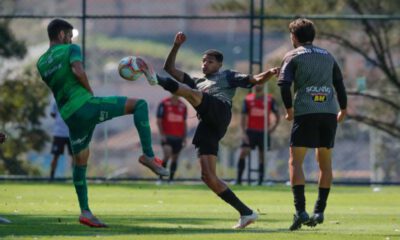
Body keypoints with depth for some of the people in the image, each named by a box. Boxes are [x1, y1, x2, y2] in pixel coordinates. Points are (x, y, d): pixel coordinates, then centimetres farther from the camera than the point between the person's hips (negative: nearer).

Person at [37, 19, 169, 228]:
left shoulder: (41, 63, 19)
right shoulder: (70, 49, 1)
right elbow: (78, 71, -17)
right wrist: (90, 90, -3)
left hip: (69, 115, 6)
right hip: (85, 105, -6)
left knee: (80, 164, 15)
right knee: (139, 104, 0)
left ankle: (85, 212, 12)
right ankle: (148, 155, -13)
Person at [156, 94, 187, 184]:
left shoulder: (183, 106, 10)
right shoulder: (164, 104, -3)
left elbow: (184, 123, 15)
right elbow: (159, 120, -3)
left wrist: (184, 137, 10)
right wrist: (162, 134, -11)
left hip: (178, 137, 4)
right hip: (167, 136, -4)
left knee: (175, 158, 5)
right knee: (167, 155, -19)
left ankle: (171, 179, 12)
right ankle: (160, 177, -9)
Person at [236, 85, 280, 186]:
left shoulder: (270, 99, -1)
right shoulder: (248, 99, 1)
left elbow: (277, 116, 8)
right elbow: (243, 117, 3)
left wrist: (273, 128, -4)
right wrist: (244, 133, -6)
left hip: (264, 132, 0)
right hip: (251, 131, 0)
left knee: (262, 156, 1)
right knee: (243, 153, -12)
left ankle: (260, 181, 6)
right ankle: (238, 179, -10)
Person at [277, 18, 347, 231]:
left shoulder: (293, 56, 6)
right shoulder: (327, 56, 19)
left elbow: (284, 83, -7)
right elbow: (339, 83, 22)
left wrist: (289, 109, 4)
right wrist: (343, 110, 35)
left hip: (306, 112, -4)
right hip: (329, 112, 4)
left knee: (295, 161, -1)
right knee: (325, 161, 15)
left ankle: (300, 211, -15)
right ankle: (319, 211, 11)